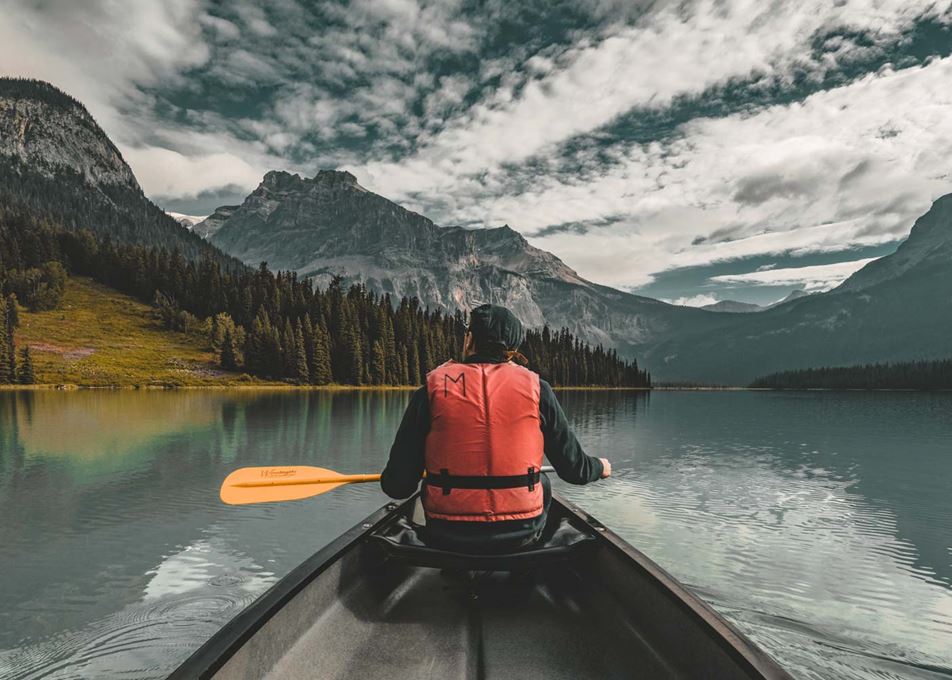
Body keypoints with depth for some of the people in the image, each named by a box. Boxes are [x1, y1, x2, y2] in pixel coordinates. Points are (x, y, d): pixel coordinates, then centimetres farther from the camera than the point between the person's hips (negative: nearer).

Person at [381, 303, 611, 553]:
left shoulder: (433, 388, -6)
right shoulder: (536, 388, -4)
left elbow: (397, 486, -6)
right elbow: (574, 470, 2)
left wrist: (390, 480, 18)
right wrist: (600, 467, 25)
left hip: (447, 538, 0)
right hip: (520, 535, 1)